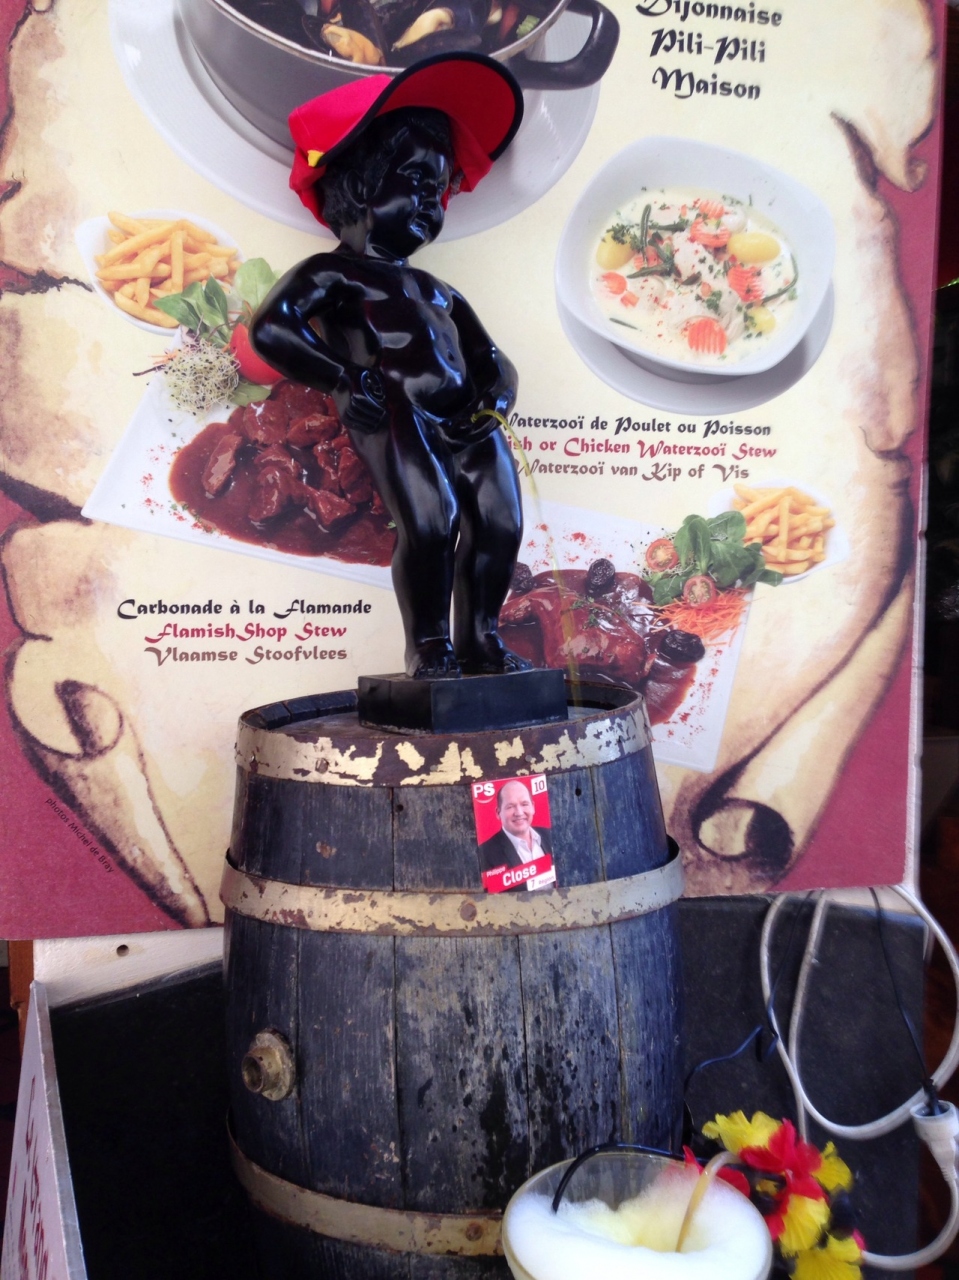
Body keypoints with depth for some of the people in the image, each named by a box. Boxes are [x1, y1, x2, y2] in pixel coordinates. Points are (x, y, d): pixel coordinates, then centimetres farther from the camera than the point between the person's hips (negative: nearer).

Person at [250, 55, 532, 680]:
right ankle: (430, 652, -11)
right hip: (396, 416, -6)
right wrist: (345, 381, -11)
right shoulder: (333, 274, 14)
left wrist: (493, 399, 5)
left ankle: (482, 641, 4)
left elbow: (493, 361, 29)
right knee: (430, 518, -24)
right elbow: (270, 329, -2)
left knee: (500, 522, -8)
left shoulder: (440, 292, 34)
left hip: (467, 421, 7)